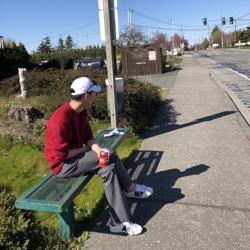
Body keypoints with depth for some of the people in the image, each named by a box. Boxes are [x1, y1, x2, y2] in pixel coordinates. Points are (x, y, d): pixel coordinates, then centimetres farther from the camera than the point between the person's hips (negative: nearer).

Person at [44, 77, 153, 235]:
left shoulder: (81, 112, 0)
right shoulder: (61, 120, -27)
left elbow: (88, 137, 3)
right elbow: (61, 155, -25)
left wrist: (97, 149, -19)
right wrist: (85, 149, -12)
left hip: (76, 157, 9)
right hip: (63, 165, -8)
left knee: (108, 169, -11)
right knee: (110, 157, -20)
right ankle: (130, 188, 0)